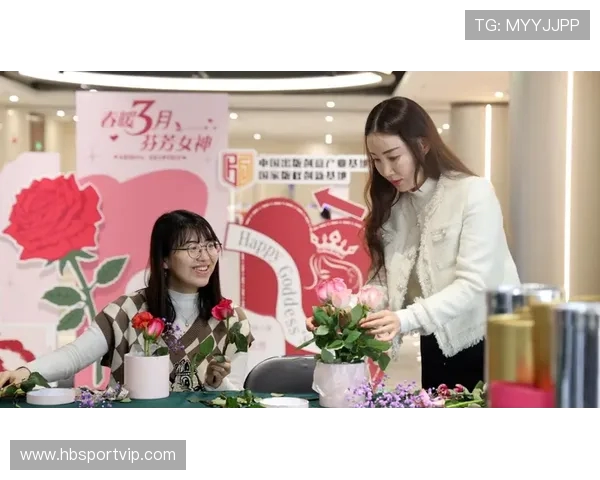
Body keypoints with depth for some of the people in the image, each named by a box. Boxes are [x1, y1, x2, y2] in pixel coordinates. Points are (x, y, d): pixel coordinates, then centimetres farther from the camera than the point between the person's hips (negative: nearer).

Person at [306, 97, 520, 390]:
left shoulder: (474, 192, -15)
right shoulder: (391, 205, 3)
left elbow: (473, 284, -22)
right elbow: (382, 281, -2)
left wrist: (406, 319, -35)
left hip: (490, 342, -4)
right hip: (438, 346, 5)